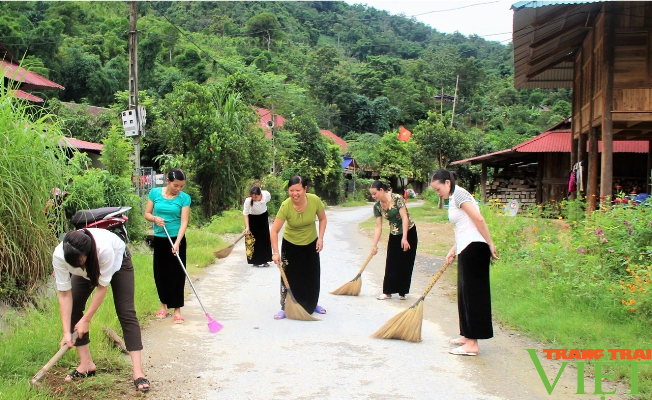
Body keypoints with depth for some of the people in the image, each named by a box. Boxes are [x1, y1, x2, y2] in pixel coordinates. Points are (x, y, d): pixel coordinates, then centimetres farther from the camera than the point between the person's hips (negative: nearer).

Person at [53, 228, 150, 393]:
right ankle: (87, 364, 8)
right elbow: (65, 294, -27)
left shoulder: (104, 249, -45)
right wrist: (67, 332, -29)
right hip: (87, 270, 4)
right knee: (72, 309, -6)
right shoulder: (59, 256, -35)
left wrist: (86, 319, -27)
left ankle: (138, 372, -17)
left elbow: (102, 287, -31)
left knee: (126, 313, -13)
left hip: (118, 261, -4)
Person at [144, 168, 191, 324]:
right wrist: (155, 218, -19)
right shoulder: (155, 193, -3)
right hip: (159, 239, 2)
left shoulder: (184, 198, -9)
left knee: (177, 274, -1)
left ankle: (177, 309, 4)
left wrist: (177, 243, -24)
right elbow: (147, 214, 4)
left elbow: (184, 222, -14)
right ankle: (164, 304, 28)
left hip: (176, 239, -2)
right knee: (160, 273, 11)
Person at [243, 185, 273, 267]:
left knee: (265, 239, 7)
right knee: (253, 240, -2)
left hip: (263, 216, 3)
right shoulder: (248, 201, -36)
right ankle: (255, 261, 10)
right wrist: (247, 227, -31)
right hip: (252, 218, -3)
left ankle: (265, 260, 18)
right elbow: (245, 214, -24)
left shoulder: (267, 194, -30)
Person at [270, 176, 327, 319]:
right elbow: (274, 231, -26)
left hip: (311, 244, 3)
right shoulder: (286, 206, -29)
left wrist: (320, 238, -11)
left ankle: (313, 304, 34)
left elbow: (322, 219, -4)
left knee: (313, 275, 14)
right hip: (290, 245, -2)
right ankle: (285, 308, 11)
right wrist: (275, 252, -32)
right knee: (288, 276, -1)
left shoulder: (315, 200, -23)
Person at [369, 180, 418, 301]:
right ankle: (388, 292, 10)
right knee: (391, 264, 3)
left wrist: (404, 238, -28)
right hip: (394, 235, 5)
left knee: (405, 264, 1)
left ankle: (402, 292, 10)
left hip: (408, 232, -5)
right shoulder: (377, 206, -5)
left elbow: (404, 218, -24)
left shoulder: (397, 198, -22)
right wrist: (374, 245, -7)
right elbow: (378, 227, -2)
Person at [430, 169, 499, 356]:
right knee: (465, 293, 16)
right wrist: (453, 250, 16)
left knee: (473, 294, -7)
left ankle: (472, 344, -3)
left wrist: (490, 244, -16)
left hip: (474, 249, -10)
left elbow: (478, 219, -18)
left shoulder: (459, 194, -10)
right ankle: (467, 336, 27)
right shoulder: (453, 198, 20)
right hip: (467, 249, 10)